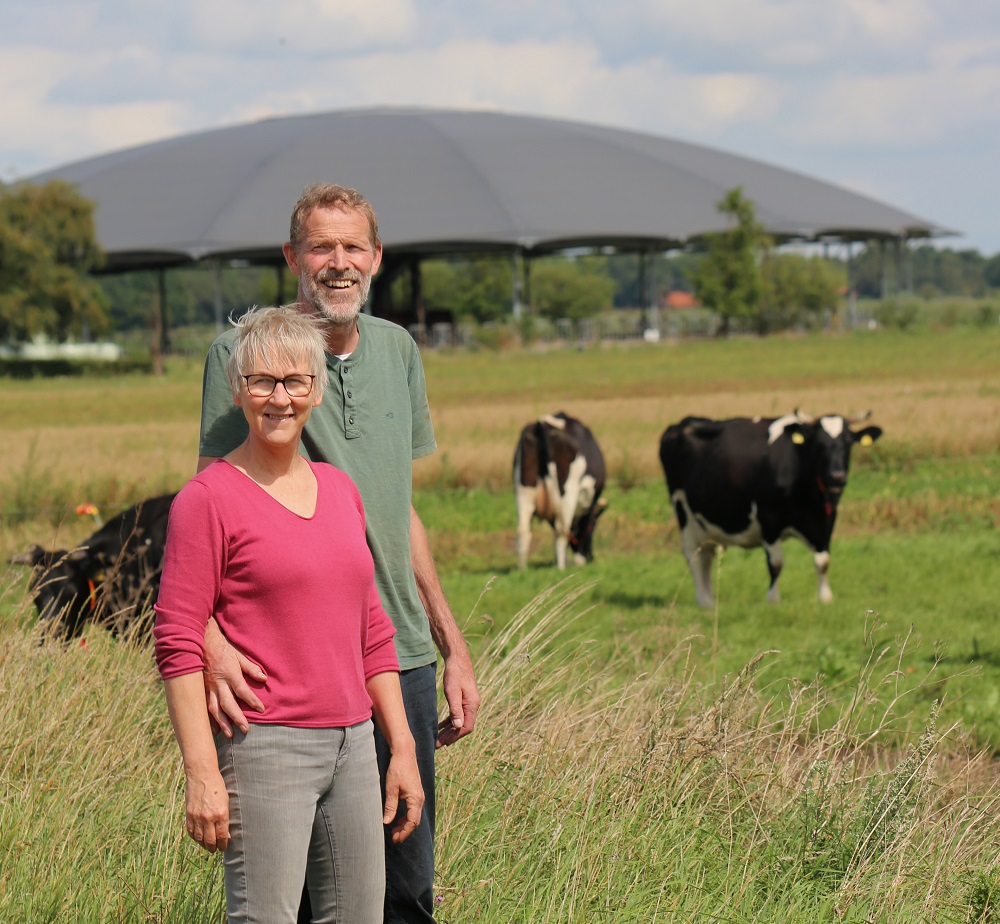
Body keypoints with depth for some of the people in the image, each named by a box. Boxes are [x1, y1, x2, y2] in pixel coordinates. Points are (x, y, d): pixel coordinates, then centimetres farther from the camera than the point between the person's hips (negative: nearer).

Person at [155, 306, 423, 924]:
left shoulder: (340, 490, 14)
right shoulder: (210, 498, -6)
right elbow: (177, 644, -10)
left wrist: (403, 748, 14)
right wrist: (202, 773, -15)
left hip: (352, 744, 7)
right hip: (265, 748, -6)